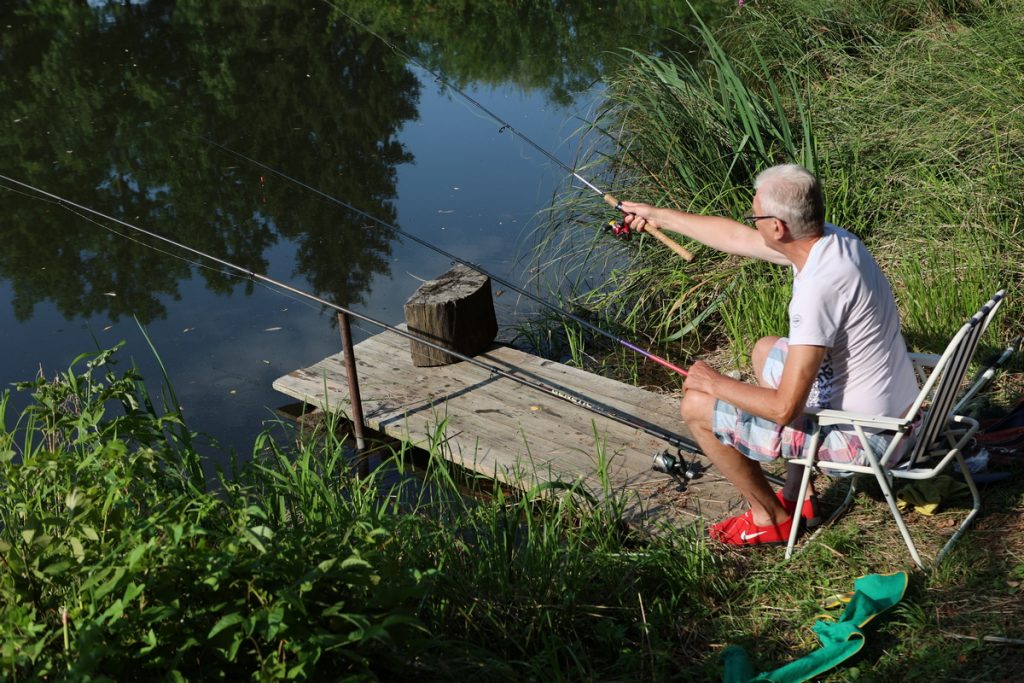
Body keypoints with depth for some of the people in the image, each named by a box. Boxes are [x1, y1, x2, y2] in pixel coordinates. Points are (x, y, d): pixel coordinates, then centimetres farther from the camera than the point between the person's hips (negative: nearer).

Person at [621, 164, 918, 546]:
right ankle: (796, 494, 27)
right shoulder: (833, 240, -3)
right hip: (894, 411, 9)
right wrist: (659, 216, 25)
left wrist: (714, 383, -12)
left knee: (697, 407, -5)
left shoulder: (821, 285, -30)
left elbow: (784, 409, -29)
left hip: (863, 437, -9)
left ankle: (771, 518, 16)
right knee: (766, 352, 29)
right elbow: (735, 237, 14)